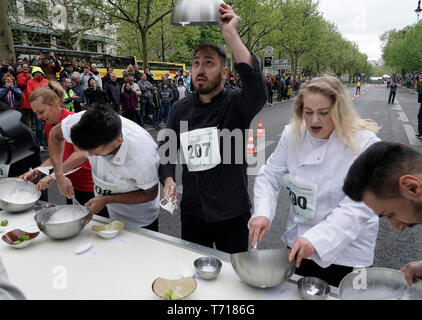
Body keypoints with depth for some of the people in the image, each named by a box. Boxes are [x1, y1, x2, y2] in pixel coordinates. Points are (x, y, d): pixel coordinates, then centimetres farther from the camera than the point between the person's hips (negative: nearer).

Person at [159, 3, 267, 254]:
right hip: (192, 211, 4)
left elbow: (257, 89, -32)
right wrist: (168, 179, -10)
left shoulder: (236, 104, -10)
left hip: (232, 213, -3)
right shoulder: (180, 109, 2)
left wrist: (230, 33, -33)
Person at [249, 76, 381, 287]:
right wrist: (262, 213, -21)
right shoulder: (293, 135, -7)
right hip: (298, 244, 4)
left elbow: (357, 207, -23)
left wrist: (315, 238, -33)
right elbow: (269, 177, -3)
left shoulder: (364, 144, -18)